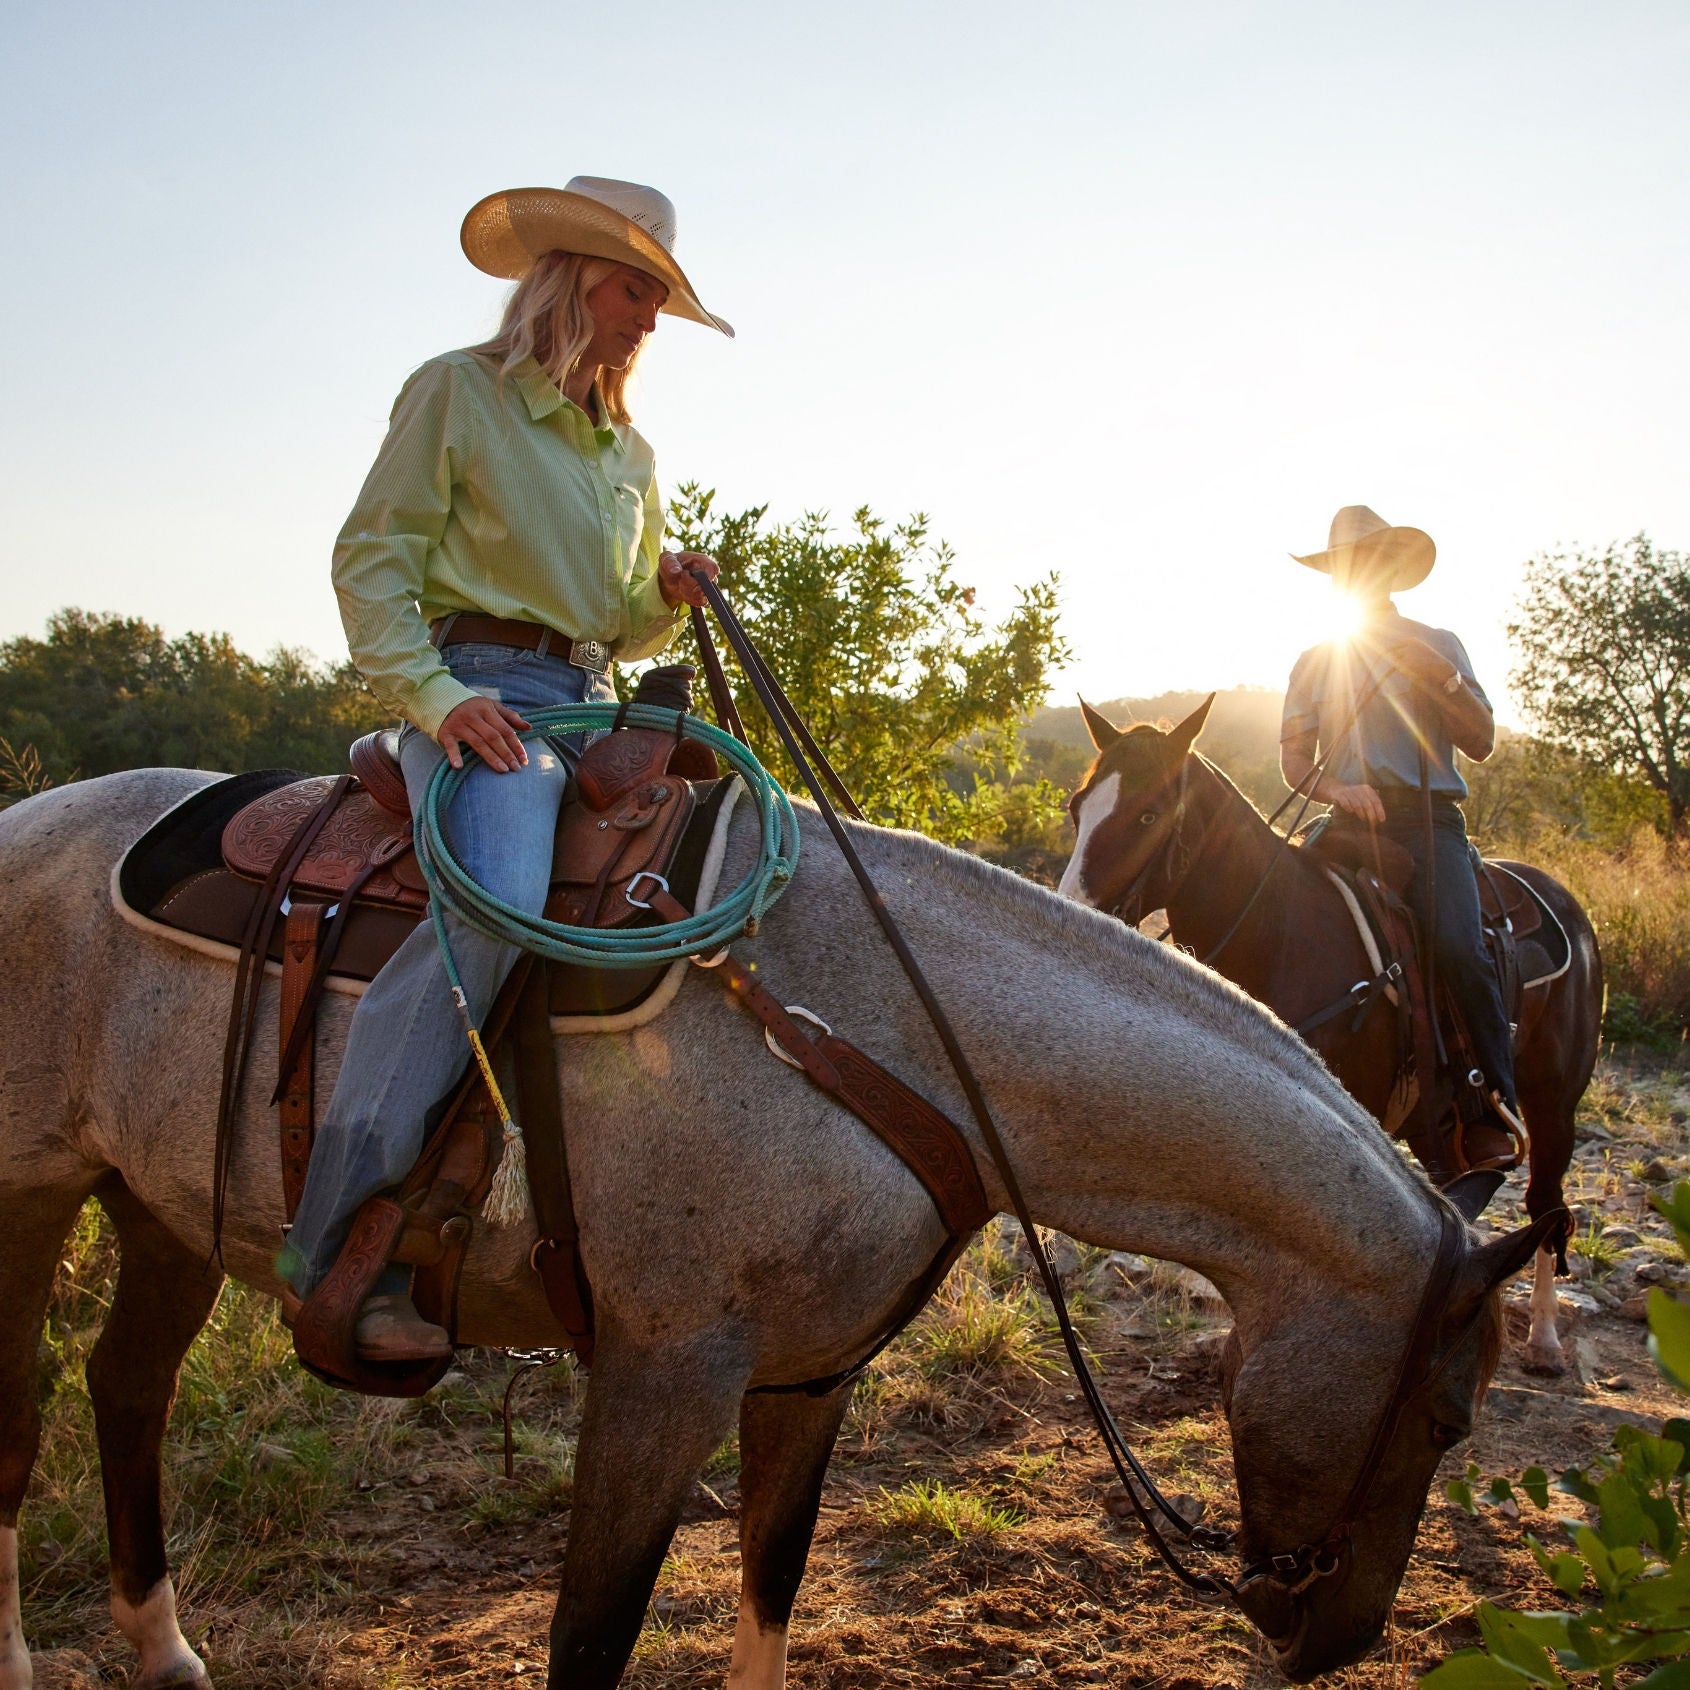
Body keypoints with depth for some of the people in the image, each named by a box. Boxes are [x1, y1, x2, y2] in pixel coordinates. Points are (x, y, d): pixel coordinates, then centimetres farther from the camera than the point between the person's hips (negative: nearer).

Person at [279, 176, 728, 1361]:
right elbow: (372, 563, -3)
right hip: (482, 693, -7)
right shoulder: (457, 391, 5)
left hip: (595, 707, 7)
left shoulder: (631, 453, 23)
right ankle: (346, 1248, -30)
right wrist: (433, 695, -19)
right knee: (497, 904, -33)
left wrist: (673, 598, 4)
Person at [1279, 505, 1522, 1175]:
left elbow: (1481, 743, 10)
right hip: (1354, 821, 1)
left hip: (1429, 818, -1)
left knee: (1457, 945, -28)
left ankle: (1496, 1111, -19)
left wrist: (1443, 679, -6)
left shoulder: (1439, 645, 18)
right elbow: (1293, 755, 10)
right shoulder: (1317, 661, 19)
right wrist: (1337, 788, -11)